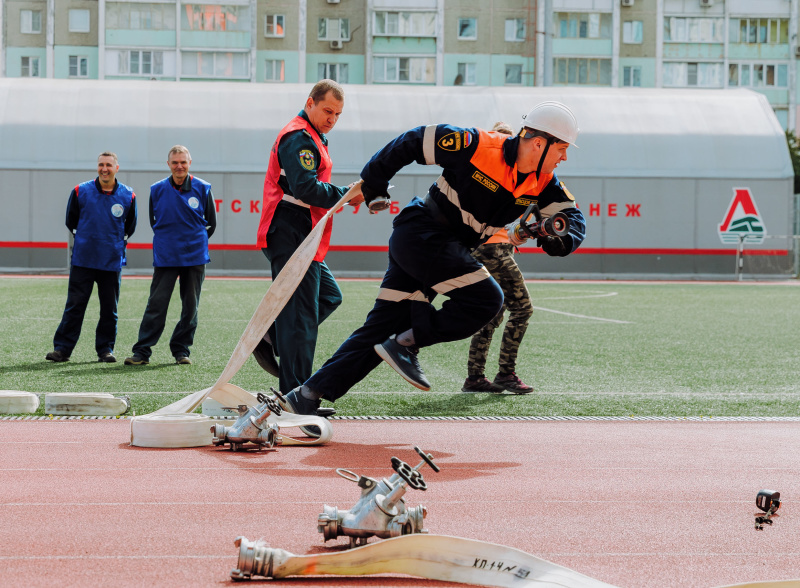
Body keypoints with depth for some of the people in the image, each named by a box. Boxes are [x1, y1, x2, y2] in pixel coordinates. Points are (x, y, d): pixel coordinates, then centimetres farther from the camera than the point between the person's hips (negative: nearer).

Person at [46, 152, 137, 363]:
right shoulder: (80, 191, 0)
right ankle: (62, 348, 4)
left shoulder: (128, 196, 1)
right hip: (83, 259, -1)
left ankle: (105, 349, 16)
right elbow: (71, 221, 12)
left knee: (109, 309, 5)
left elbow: (130, 227, 15)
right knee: (74, 306, -1)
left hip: (112, 262, 1)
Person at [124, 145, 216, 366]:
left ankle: (181, 350, 15)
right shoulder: (157, 190, 1)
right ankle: (142, 352, -2)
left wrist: (194, 242, 9)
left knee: (190, 306, 4)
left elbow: (211, 223, 9)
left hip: (194, 257, 0)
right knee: (156, 305, -5)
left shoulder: (202, 189, -1)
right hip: (165, 257, 0)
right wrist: (169, 239, 11)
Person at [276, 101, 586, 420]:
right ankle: (405, 345, -8)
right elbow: (412, 142, -9)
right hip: (421, 234, -7)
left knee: (382, 327, 5)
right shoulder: (477, 146, -19)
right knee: (486, 299, -17)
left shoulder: (543, 181, 0)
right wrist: (370, 187, 1)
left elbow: (573, 218, 7)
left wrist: (556, 239, -18)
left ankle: (306, 396, 7)